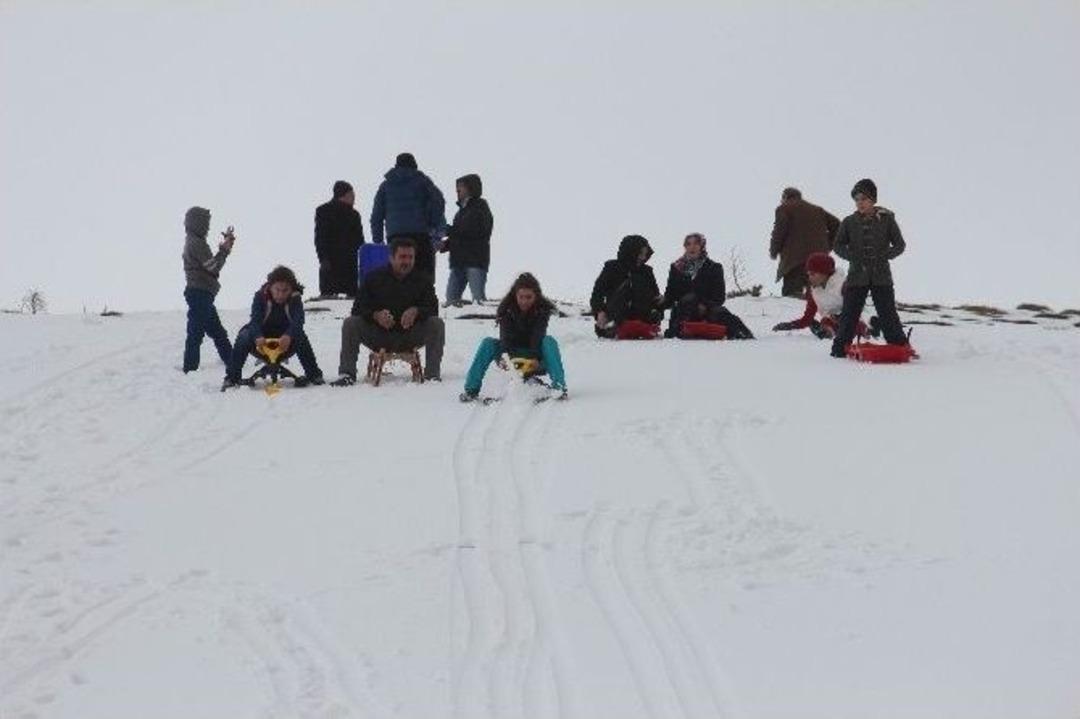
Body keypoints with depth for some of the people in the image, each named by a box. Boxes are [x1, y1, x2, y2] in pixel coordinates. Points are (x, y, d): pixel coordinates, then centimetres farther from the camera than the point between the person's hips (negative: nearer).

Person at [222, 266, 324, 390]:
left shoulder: (295, 299, -13)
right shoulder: (260, 296, -13)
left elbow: (297, 321, -29)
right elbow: (255, 319, -27)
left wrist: (288, 336, -52)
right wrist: (258, 337, -50)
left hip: (285, 345, 0)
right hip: (262, 342, 0)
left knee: (300, 337, -30)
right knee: (243, 337, -28)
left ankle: (314, 375, -19)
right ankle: (232, 378, -19)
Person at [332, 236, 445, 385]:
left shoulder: (423, 279, 4)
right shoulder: (374, 278, 1)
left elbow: (433, 309, -6)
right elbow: (358, 309, -4)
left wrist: (417, 311, -30)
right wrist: (376, 315, -26)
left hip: (410, 337, 0)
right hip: (378, 336, 0)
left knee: (437, 324, -24)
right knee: (350, 323, -23)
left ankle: (432, 374, -24)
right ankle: (347, 374, -21)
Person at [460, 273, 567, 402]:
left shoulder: (543, 309, -14)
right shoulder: (506, 309, -12)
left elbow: (537, 337, -27)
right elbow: (505, 337, -24)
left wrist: (532, 358, -43)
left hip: (534, 356, -1)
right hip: (513, 353, 1)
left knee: (549, 341, -30)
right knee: (487, 343, -23)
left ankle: (559, 386, -37)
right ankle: (471, 390, -25)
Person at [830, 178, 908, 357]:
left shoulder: (886, 219, 1)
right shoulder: (849, 222, 4)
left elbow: (899, 245, 4)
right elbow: (838, 245, 10)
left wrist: (884, 256, -12)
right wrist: (853, 256, -8)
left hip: (881, 277, -1)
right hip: (857, 275, 1)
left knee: (888, 314, -2)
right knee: (849, 313, 2)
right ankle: (840, 348, 11)